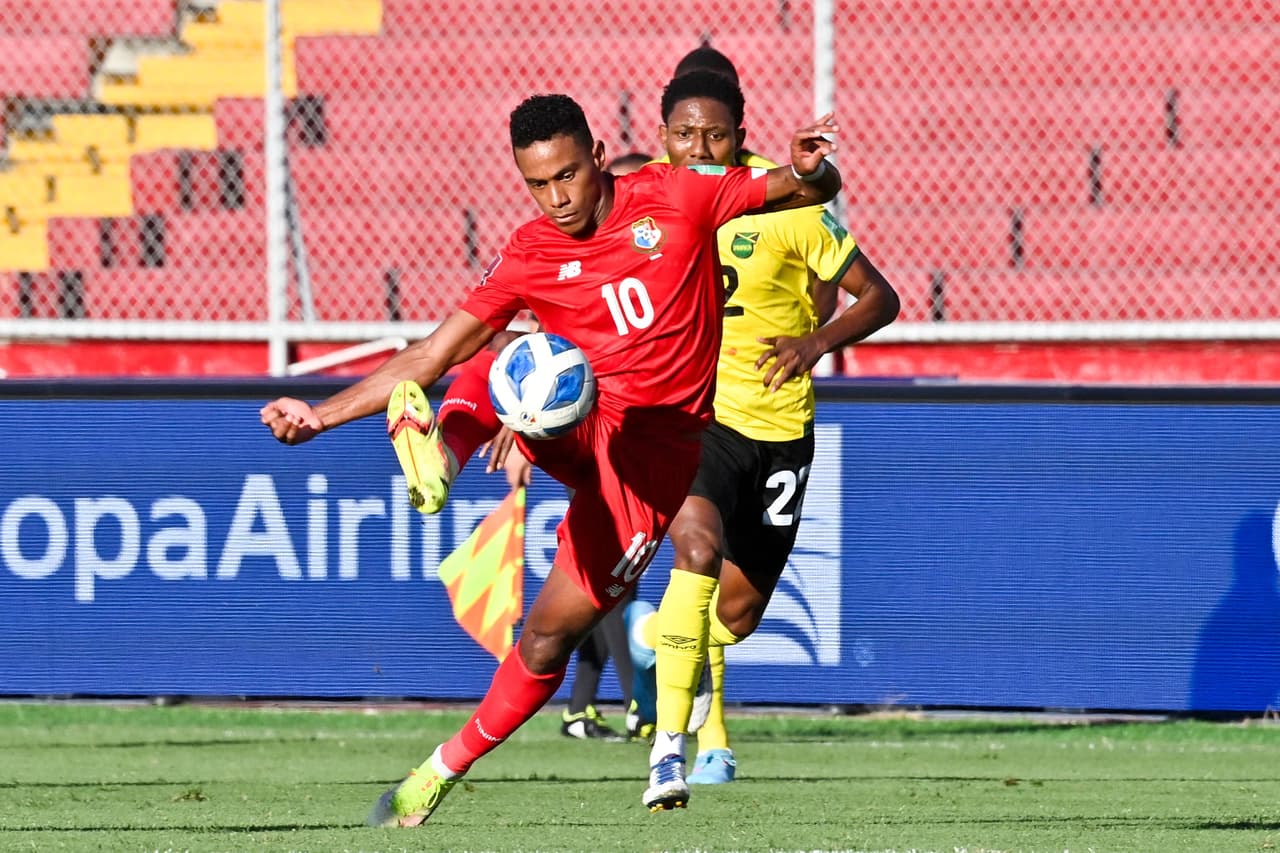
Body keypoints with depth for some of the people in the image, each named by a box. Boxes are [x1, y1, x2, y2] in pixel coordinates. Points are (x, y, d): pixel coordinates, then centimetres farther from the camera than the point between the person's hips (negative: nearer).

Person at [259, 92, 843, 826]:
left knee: (552, 633, -6)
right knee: (489, 374, -30)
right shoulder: (528, 257, 3)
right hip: (576, 427, 2)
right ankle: (437, 455, -59)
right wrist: (323, 414, -2)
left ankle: (445, 771, 4)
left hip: (654, 446, -2)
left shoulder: (673, 199, -3)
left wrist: (808, 172, -22)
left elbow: (817, 191, 3)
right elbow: (431, 358, 5)